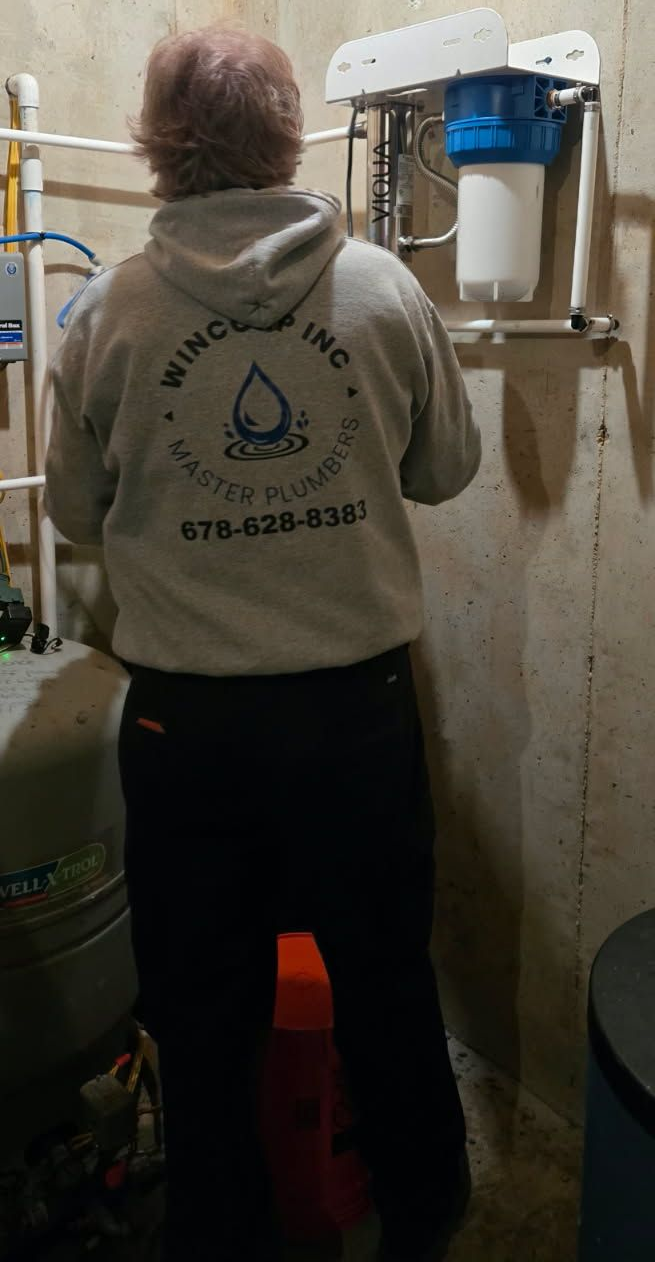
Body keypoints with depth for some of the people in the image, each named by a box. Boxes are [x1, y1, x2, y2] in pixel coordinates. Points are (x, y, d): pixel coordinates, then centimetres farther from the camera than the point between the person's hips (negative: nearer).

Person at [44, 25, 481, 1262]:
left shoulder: (110, 311, -7)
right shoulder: (387, 291, -7)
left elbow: (76, 509, 4)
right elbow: (447, 467, 6)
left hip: (186, 721, -1)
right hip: (358, 706, 1)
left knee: (203, 1018, 18)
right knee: (389, 989, 22)